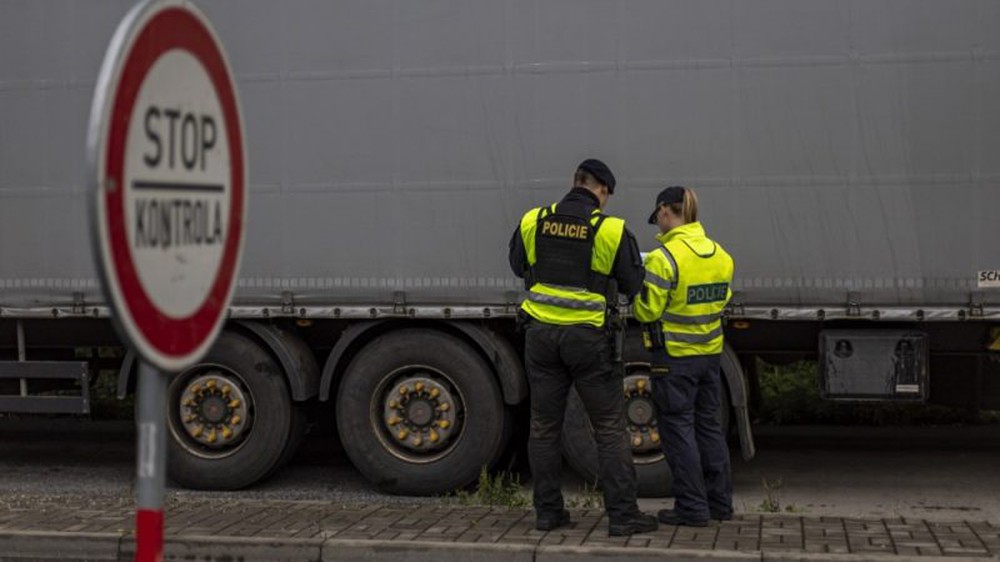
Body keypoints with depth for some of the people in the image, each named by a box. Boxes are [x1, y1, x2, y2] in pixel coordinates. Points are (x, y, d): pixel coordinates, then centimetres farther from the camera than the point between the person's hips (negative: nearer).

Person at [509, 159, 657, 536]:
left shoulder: (532, 221, 0)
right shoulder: (611, 230, -10)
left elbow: (518, 266, 16)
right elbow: (633, 286, -2)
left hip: (541, 332, 3)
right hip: (587, 336, -3)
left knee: (544, 427, 12)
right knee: (610, 429, 4)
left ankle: (548, 511, 16)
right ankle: (622, 515, 4)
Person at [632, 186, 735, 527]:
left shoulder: (663, 258, -19)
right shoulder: (720, 255, 4)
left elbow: (647, 311, -17)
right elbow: (722, 300, 12)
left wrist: (635, 291, 3)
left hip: (674, 357, -7)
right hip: (710, 352, 7)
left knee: (678, 428, 2)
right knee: (708, 424, 16)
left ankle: (692, 507, 5)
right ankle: (721, 502, 22)